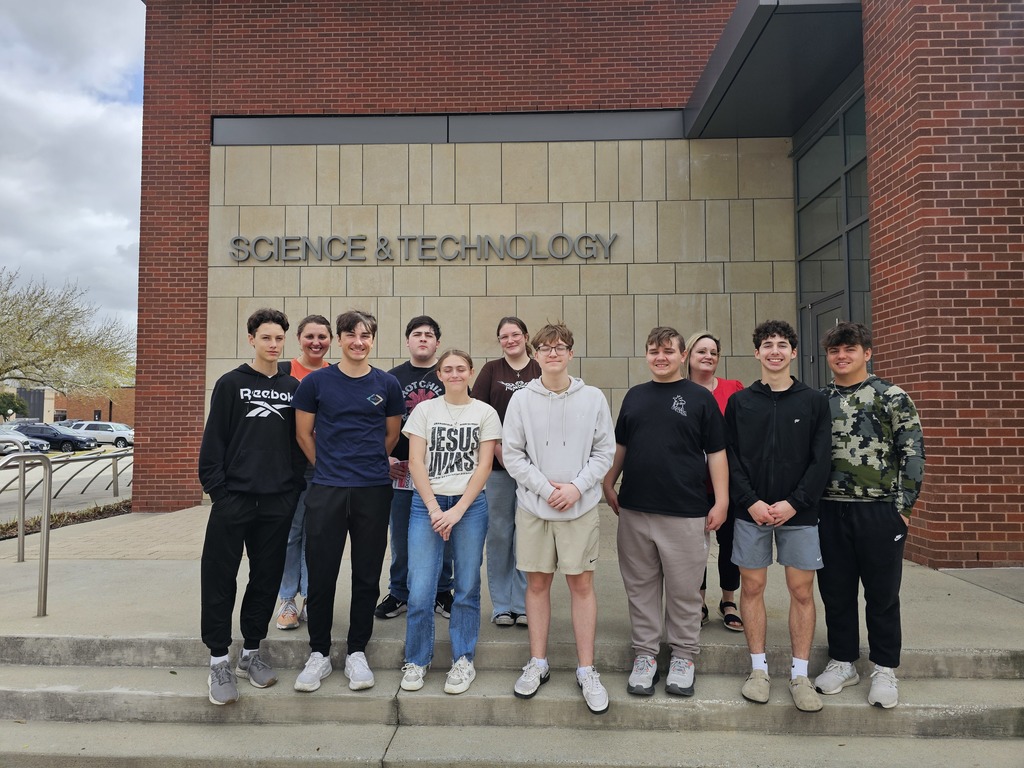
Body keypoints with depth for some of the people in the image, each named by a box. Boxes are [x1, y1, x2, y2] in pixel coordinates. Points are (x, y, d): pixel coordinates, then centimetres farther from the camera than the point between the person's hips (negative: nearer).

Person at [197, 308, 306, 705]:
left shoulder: (293, 388, 10)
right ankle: (219, 660, 13)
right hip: (234, 497, -2)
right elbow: (213, 441, -1)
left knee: (266, 578, 10)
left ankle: (252, 652, 24)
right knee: (220, 579, 0)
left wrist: (296, 488, 3)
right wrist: (217, 489, -8)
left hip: (278, 501, 3)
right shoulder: (231, 383, 3)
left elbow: (299, 441, 11)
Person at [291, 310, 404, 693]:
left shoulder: (387, 384, 3)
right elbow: (303, 434, 9)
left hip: (374, 491, 1)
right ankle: (319, 654, 21)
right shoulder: (315, 382, 1)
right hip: (326, 490, -1)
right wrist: (330, 467, 12)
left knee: (367, 576, 8)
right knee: (321, 575, 4)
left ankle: (357, 652, 23)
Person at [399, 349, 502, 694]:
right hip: (427, 503, 0)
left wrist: (458, 511, -9)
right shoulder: (425, 410, 7)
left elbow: (484, 465, -1)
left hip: (470, 504, 0)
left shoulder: (485, 413, 5)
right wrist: (434, 509, -8)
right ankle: (416, 660, 16)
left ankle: (463, 661, 20)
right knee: (419, 590, -3)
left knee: (467, 588, 5)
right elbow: (416, 462, 1)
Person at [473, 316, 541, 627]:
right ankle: (501, 604, 19)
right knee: (499, 532, 6)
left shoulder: (540, 371, 4)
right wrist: (497, 446, -9)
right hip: (497, 462, 0)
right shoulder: (491, 370, 6)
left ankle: (523, 604, 18)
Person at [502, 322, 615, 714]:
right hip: (533, 506, 1)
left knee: (582, 584, 4)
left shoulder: (593, 398, 0)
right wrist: (545, 487, -11)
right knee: (537, 583, 10)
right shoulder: (521, 399, 0)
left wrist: (577, 486, -12)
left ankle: (586, 670, 17)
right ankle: (538, 663, 25)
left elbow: (604, 451, 0)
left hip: (580, 506, -1)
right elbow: (511, 453, -1)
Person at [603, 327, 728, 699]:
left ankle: (683, 657, 24)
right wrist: (608, 485, 11)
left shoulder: (700, 398, 0)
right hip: (634, 510, 4)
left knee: (684, 590, 7)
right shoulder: (634, 396, 10)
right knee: (641, 587, 11)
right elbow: (619, 446, 17)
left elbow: (716, 453, 0)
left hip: (686, 512, -3)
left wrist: (721, 501, -5)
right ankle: (645, 654, 25)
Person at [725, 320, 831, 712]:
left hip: (799, 511, 0)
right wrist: (751, 502, -11)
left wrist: (794, 503, -12)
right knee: (752, 587, 6)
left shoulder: (814, 401, 4)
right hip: (751, 512, 1)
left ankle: (799, 673, 17)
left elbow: (821, 460, -2)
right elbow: (730, 459, 0)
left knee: (802, 591, 4)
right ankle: (759, 668, 19)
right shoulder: (739, 401, 5)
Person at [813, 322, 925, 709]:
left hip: (879, 511, -3)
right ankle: (842, 662, 26)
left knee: (882, 594, 7)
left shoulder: (892, 397, -2)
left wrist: (902, 506, -9)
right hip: (829, 511, 3)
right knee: (835, 591, 11)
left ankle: (885, 670, 22)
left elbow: (913, 454, -5)